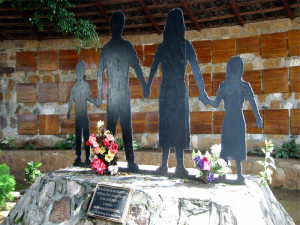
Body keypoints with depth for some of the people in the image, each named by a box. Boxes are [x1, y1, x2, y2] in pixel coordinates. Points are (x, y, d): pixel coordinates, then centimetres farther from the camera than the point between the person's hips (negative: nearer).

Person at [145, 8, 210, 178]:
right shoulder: (186, 45, -2)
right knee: (180, 125, -2)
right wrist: (202, 92, 1)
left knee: (166, 125, 8)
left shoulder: (162, 46, 4)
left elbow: (153, 69, 6)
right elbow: (196, 69, -2)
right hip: (180, 90, -2)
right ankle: (180, 166, -6)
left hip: (166, 90, 2)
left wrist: (147, 87, 17)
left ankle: (164, 164, 12)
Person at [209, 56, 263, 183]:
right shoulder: (245, 86, -6)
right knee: (238, 146, 8)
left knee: (226, 145, 11)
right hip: (239, 120, 0)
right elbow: (253, 104, -6)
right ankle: (239, 174, 7)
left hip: (228, 119, 0)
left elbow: (216, 104, -4)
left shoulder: (223, 85, -6)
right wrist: (258, 119, 2)